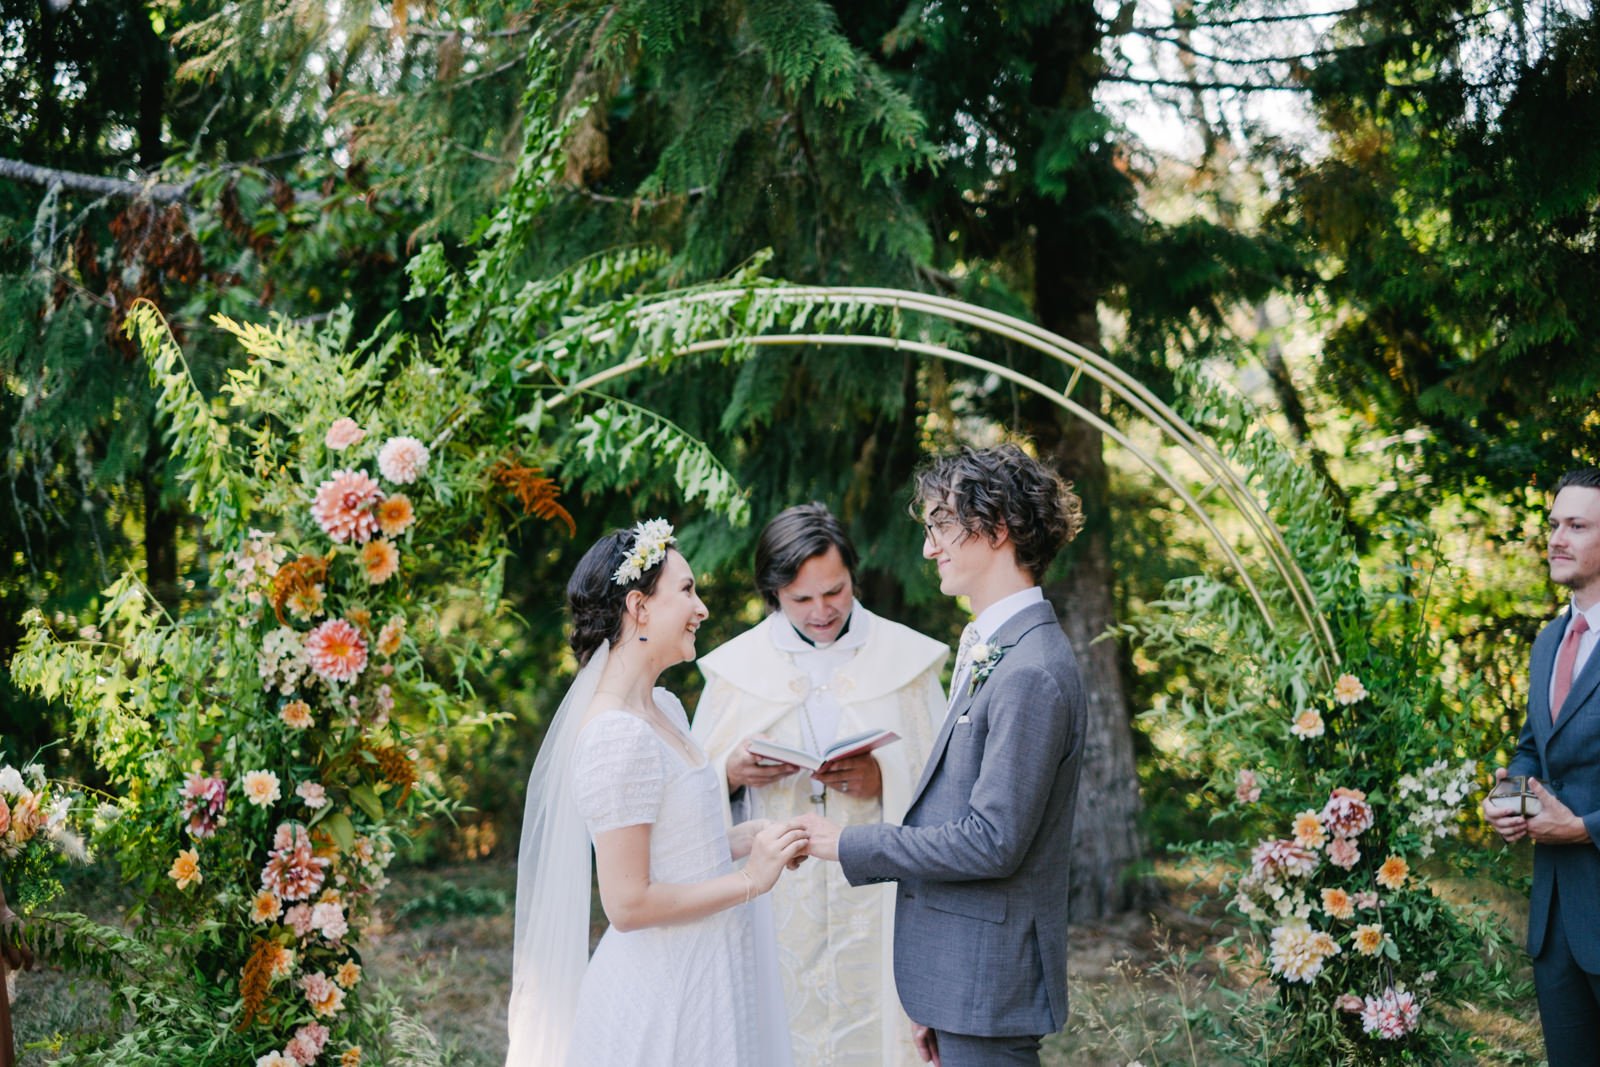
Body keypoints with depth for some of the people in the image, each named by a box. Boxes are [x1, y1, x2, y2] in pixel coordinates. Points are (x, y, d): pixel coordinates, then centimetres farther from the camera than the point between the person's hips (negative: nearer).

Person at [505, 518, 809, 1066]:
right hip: (665, 994, -9)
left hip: (705, 975, 9)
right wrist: (750, 880, -16)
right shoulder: (619, 737, -21)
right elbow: (628, 903, -22)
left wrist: (749, 838, 3)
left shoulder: (664, 708, 7)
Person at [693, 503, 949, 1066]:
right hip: (776, 908, 1)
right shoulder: (738, 666, 7)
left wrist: (885, 782, -15)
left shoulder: (906, 657, 5)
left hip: (876, 907, -1)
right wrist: (731, 773, -11)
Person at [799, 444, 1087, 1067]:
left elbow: (992, 840, -22)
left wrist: (851, 846, -12)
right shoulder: (990, 651, 13)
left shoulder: (1032, 674, -19)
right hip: (962, 977, 9)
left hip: (988, 984, -9)